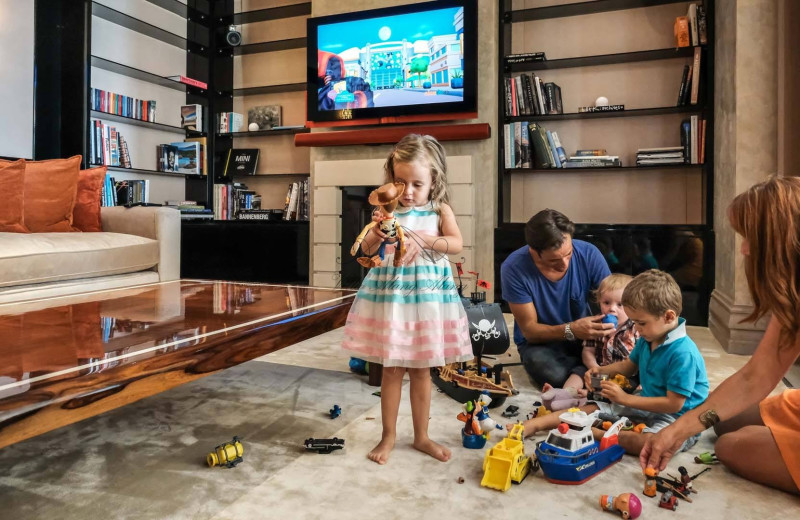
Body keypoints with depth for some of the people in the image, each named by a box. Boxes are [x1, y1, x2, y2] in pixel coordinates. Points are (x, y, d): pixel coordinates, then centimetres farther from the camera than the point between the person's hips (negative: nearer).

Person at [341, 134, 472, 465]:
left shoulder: (440, 211, 1)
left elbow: (456, 244, -12)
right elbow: (367, 249, -2)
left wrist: (422, 241, -23)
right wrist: (378, 235, -22)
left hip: (427, 295, 0)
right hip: (390, 294, 0)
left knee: (421, 370, 11)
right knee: (392, 369, 7)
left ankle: (421, 436, 27)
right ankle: (388, 436, 23)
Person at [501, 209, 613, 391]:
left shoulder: (589, 254, -16)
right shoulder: (514, 269, -23)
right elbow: (529, 330, -17)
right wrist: (571, 330, -35)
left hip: (584, 336, 2)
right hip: (540, 342, -2)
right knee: (554, 374, -35)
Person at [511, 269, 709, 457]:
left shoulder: (683, 353, -26)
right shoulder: (648, 339, 3)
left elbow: (674, 404, -25)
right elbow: (630, 365, 22)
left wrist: (626, 398, -20)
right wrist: (601, 370, 3)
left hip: (678, 418, -8)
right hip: (647, 404, 8)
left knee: (646, 442, -40)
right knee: (591, 409, -2)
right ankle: (531, 426, -6)